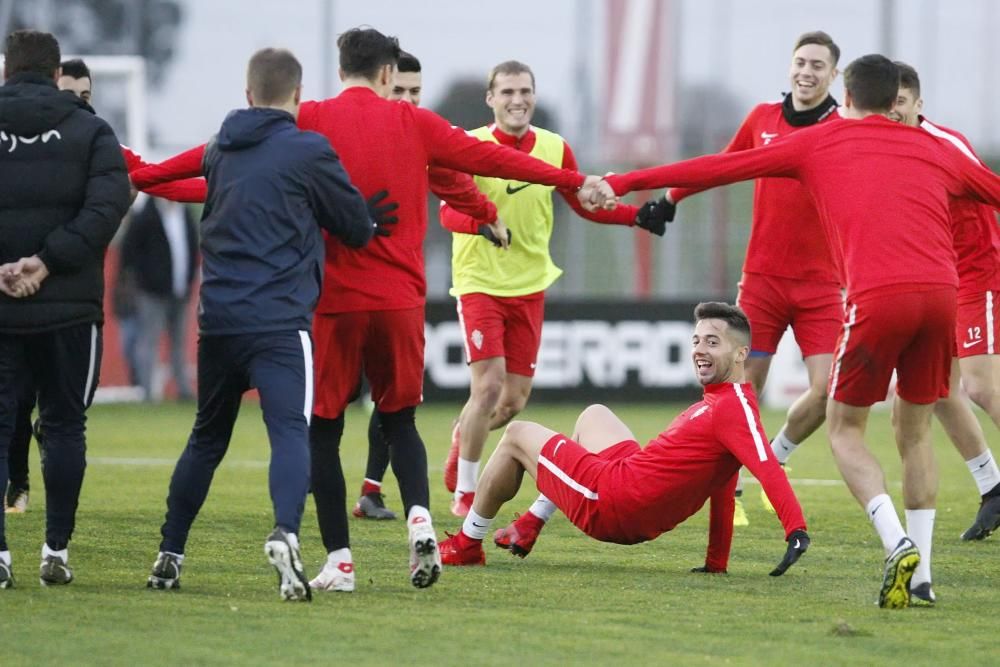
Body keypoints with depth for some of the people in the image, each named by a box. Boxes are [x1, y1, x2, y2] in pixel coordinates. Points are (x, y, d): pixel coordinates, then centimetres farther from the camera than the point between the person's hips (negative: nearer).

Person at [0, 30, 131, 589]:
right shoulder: (89, 131, 3)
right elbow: (108, 204, -10)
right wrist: (48, 261, -12)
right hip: (68, 306, 0)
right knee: (65, 424, 11)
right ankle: (57, 549, 8)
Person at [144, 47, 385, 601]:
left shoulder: (220, 150, 13)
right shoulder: (309, 152, -3)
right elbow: (360, 228, 6)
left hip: (217, 318, 5)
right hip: (279, 322, -5)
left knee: (206, 437, 20)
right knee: (290, 431, -14)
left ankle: (168, 556, 25)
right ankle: (285, 534, -39)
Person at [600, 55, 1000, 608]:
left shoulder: (818, 142, 17)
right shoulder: (931, 150, 24)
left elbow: (718, 168, 17)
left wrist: (622, 184, 21)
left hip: (878, 295, -3)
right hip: (941, 292, 3)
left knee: (844, 427, 11)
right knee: (914, 429, 19)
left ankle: (897, 544, -11)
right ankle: (920, 573, 13)